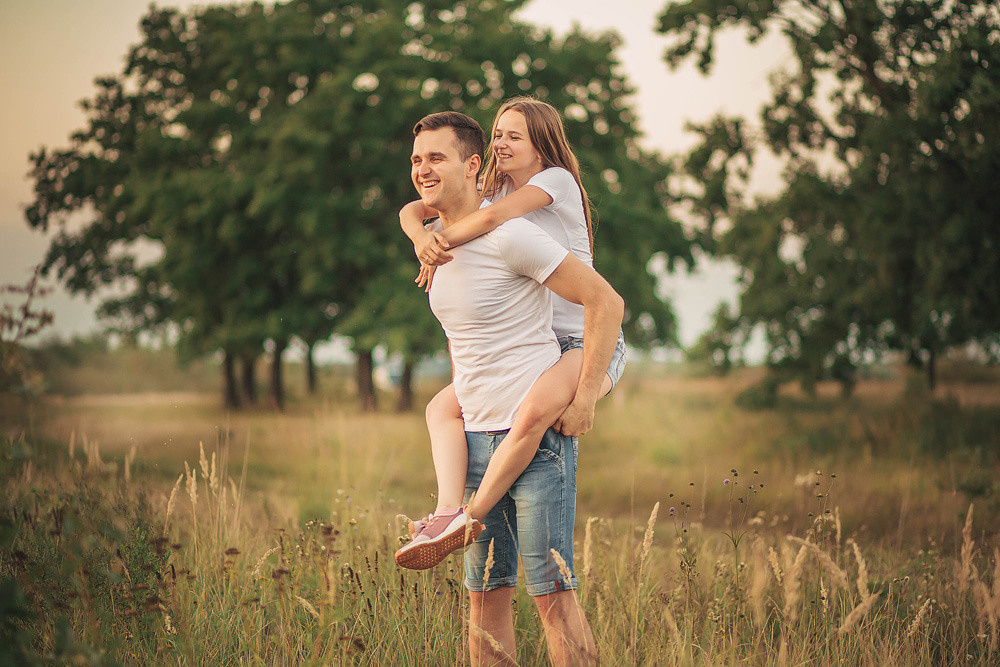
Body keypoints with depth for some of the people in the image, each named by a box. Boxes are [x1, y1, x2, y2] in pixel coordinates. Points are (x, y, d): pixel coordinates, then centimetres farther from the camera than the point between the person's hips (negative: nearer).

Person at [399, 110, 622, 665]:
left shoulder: (509, 235, -15)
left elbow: (606, 301, -14)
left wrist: (585, 397, -15)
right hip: (476, 434, 8)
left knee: (550, 590, -8)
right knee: (486, 592, 10)